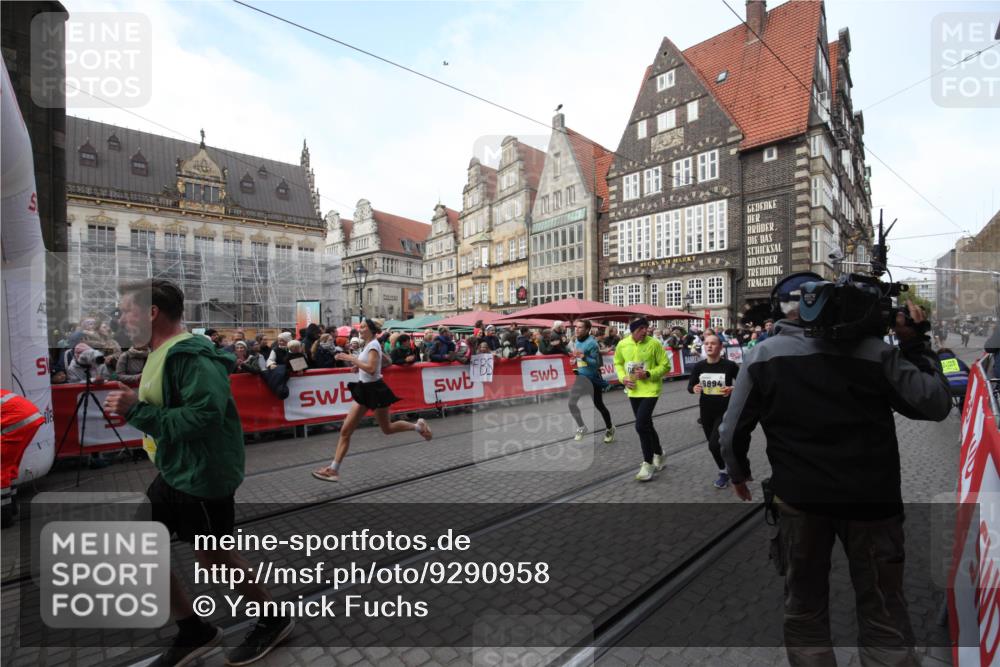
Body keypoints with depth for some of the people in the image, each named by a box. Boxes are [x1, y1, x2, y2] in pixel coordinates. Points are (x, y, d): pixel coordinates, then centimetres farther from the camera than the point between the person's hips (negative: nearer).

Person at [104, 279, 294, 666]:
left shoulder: (190, 355, -22)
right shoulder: (161, 354, 10)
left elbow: (205, 415, -32)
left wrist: (136, 410, -27)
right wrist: (132, 409, 5)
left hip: (202, 475, -10)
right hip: (174, 472, 10)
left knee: (213, 556, 5)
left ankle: (273, 621, 28)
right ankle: (194, 632, 32)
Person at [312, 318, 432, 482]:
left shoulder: (373, 345, -16)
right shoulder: (367, 345, 12)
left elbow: (371, 369, -28)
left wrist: (352, 359, -23)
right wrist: (356, 364, 9)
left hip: (375, 390, -9)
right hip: (364, 390, 9)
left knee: (386, 429, 8)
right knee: (345, 430, 2)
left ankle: (418, 426, 28)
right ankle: (334, 469, 5)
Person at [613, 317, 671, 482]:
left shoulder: (654, 344, -12)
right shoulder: (622, 344, -3)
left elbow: (665, 366, -6)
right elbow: (618, 363, 12)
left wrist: (649, 374, -20)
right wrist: (623, 377, -6)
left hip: (650, 390, -5)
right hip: (633, 391, 5)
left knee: (641, 425, -13)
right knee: (646, 425, 17)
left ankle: (648, 464, 4)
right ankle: (658, 454, 40)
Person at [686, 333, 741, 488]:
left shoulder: (730, 365, -12)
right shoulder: (699, 366, -3)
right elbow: (689, 386, 4)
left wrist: (733, 389, -23)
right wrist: (694, 389, -19)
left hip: (725, 411, -4)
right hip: (706, 411, 4)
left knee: (714, 444, -14)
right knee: (713, 445, 16)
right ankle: (724, 473, 41)